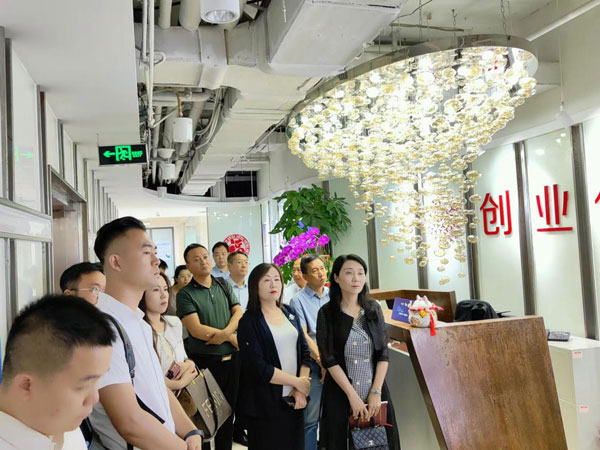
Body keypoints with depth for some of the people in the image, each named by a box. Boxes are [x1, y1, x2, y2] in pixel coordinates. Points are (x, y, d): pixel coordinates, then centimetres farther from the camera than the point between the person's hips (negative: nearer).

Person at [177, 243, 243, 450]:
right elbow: (196, 329, -17)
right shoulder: (185, 294, -9)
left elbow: (238, 313, 2)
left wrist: (225, 333, -18)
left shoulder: (224, 285, 7)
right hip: (204, 361, -4)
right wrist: (232, 338, -11)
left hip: (232, 359, 5)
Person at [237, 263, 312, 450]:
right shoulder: (249, 322, -10)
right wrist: (297, 382, -11)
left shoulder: (289, 313, 7)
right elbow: (259, 368, -16)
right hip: (265, 405, -5)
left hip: (293, 400, 5)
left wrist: (300, 389, -7)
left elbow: (304, 352, 6)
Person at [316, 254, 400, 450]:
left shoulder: (374, 308, 2)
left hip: (375, 391, 3)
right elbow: (329, 360, -10)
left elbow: (383, 353, 1)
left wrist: (376, 392, -7)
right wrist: (352, 395, -13)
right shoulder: (327, 313, -7)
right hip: (341, 394, -2)